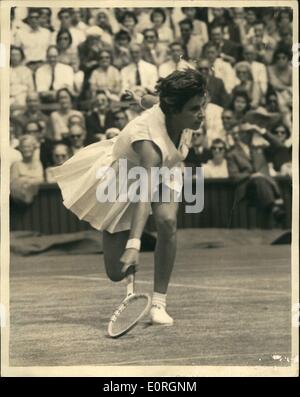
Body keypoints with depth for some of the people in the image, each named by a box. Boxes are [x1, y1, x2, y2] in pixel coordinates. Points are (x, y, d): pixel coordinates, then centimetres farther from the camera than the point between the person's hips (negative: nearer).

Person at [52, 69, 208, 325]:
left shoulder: (181, 121, -23)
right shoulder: (149, 138, -43)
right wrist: (134, 245, -61)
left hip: (158, 171, 5)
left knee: (168, 221, -30)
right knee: (117, 273, -3)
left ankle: (159, 304, -19)